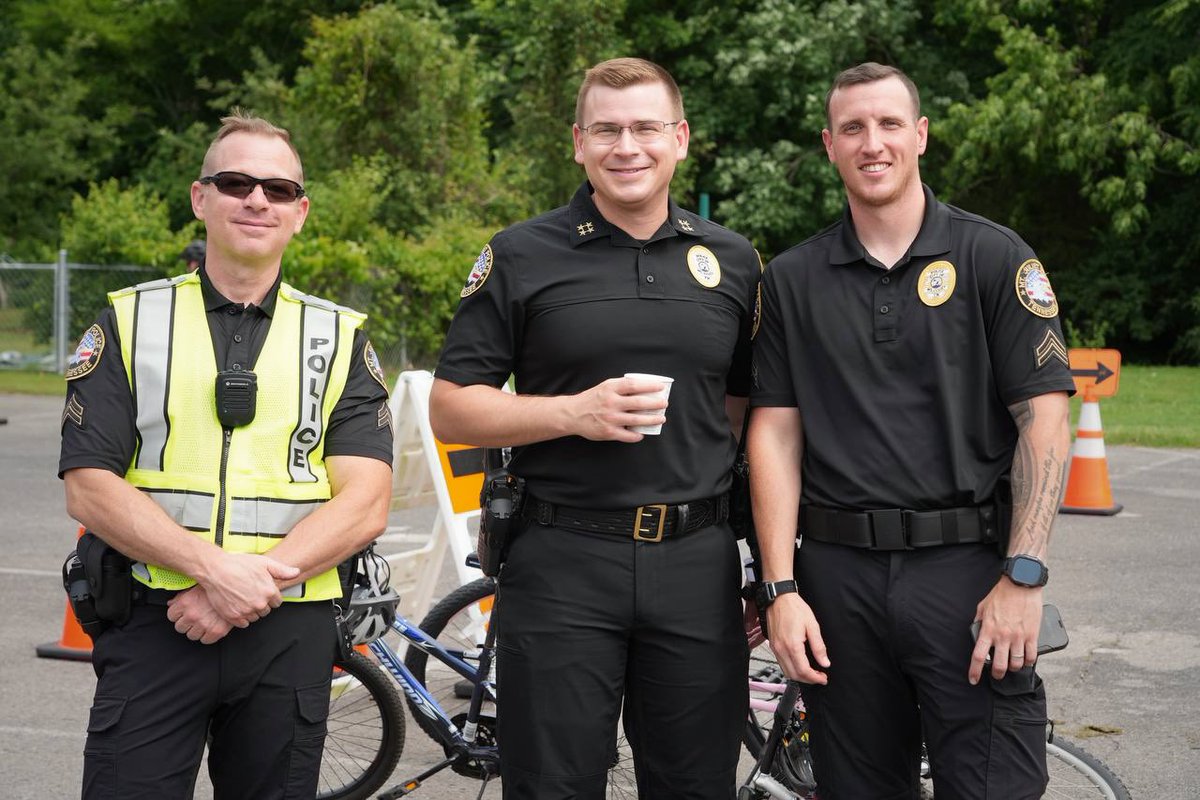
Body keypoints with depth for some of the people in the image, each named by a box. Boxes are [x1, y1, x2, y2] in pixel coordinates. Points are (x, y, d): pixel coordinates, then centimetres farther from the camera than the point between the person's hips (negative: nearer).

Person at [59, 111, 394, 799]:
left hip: (290, 637, 1)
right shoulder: (129, 323, 6)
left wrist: (256, 585, -17)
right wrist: (216, 568, -18)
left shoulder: (340, 339, 7)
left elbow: (365, 506, -3)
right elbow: (90, 488, -4)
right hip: (152, 629, -1)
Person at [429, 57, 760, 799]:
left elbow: (750, 413, 14)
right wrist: (573, 412, -15)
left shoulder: (734, 261, 10)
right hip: (563, 564, -2)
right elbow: (450, 409, 0)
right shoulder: (521, 257, 1)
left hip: (698, 563, 3)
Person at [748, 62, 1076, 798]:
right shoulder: (793, 279, 8)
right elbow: (775, 433, 5)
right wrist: (781, 589, -3)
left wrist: (1024, 576, -11)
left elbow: (1043, 417, -4)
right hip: (839, 577, 3)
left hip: (968, 570, -2)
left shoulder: (995, 258, 1)